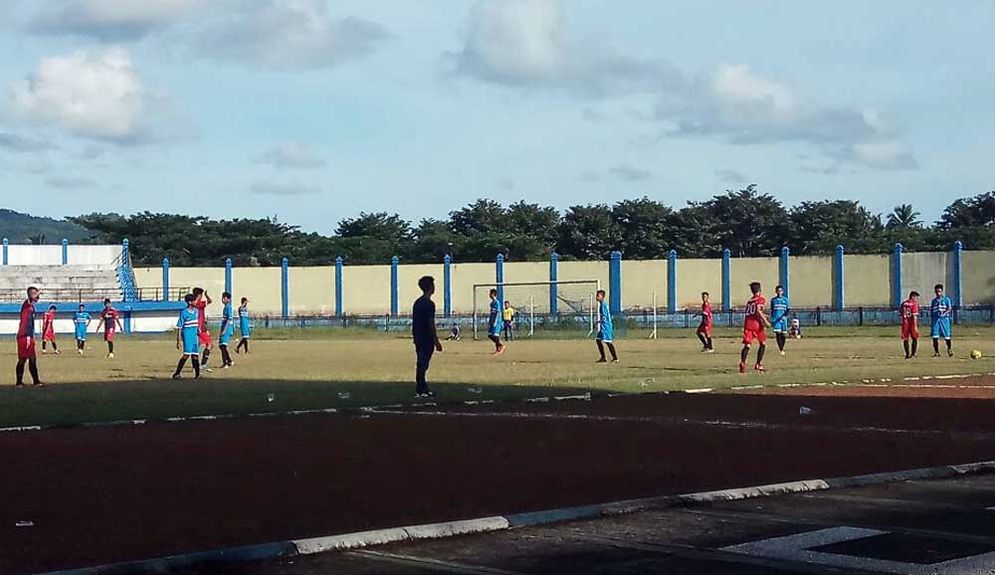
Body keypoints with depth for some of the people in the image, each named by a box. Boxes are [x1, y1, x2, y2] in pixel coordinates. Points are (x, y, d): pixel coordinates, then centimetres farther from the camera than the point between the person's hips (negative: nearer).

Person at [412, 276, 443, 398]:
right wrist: (436, 341, -14)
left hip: (418, 338, 9)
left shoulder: (417, 302, 13)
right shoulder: (429, 304, -15)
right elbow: (431, 324, -17)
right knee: (422, 365, -6)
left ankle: (423, 389, 19)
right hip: (426, 339, -9)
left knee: (421, 364, 13)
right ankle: (420, 391, -4)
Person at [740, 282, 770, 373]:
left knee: (747, 345, -4)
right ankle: (758, 365, 11)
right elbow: (758, 310, -13)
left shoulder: (749, 300, 22)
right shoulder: (760, 299, 3)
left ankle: (742, 363, -26)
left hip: (747, 323, 5)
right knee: (763, 344, 15)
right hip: (756, 324, -5)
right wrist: (765, 321, -13)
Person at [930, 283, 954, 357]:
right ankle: (936, 352, 0)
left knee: (947, 336, -1)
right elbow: (931, 310, 19)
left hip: (944, 318, -3)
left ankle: (949, 350, 19)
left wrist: (944, 314, -20)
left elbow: (950, 309, -4)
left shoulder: (946, 299, 4)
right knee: (935, 336, -5)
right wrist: (931, 317, 4)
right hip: (935, 319, 3)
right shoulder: (934, 301, 16)